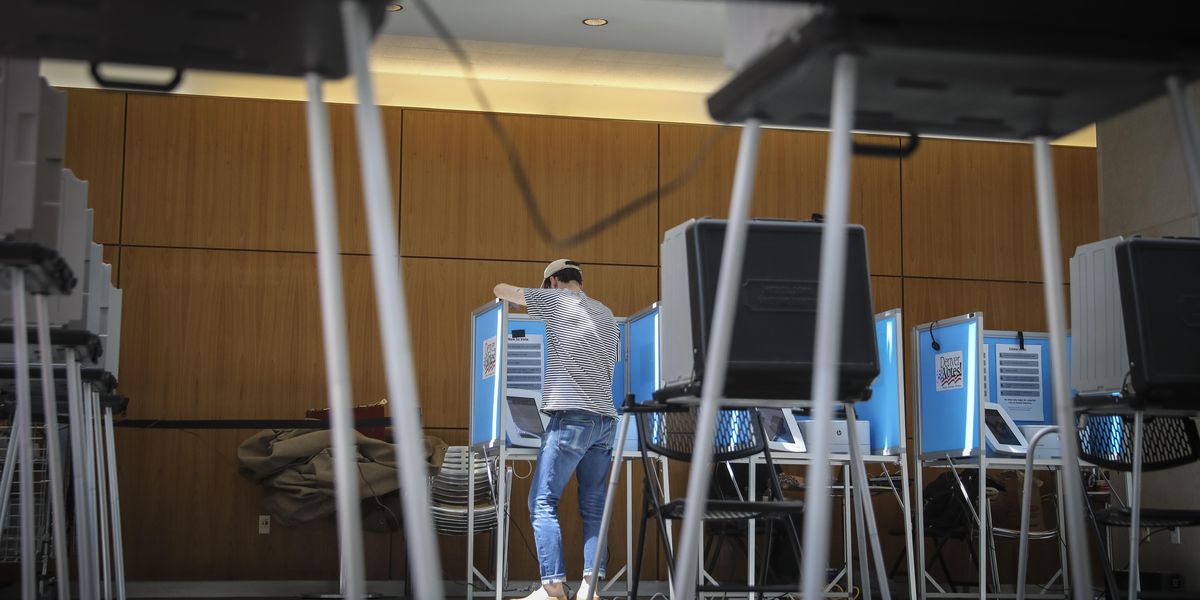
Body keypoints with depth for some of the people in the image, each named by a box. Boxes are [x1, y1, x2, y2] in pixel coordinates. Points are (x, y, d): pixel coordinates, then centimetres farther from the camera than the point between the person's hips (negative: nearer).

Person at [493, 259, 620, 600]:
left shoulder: (555, 300, 3)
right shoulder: (606, 315, 20)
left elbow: (501, 290, 14)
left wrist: (508, 297, 36)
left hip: (571, 418, -6)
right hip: (605, 420, 6)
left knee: (543, 502, -3)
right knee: (594, 507, 5)